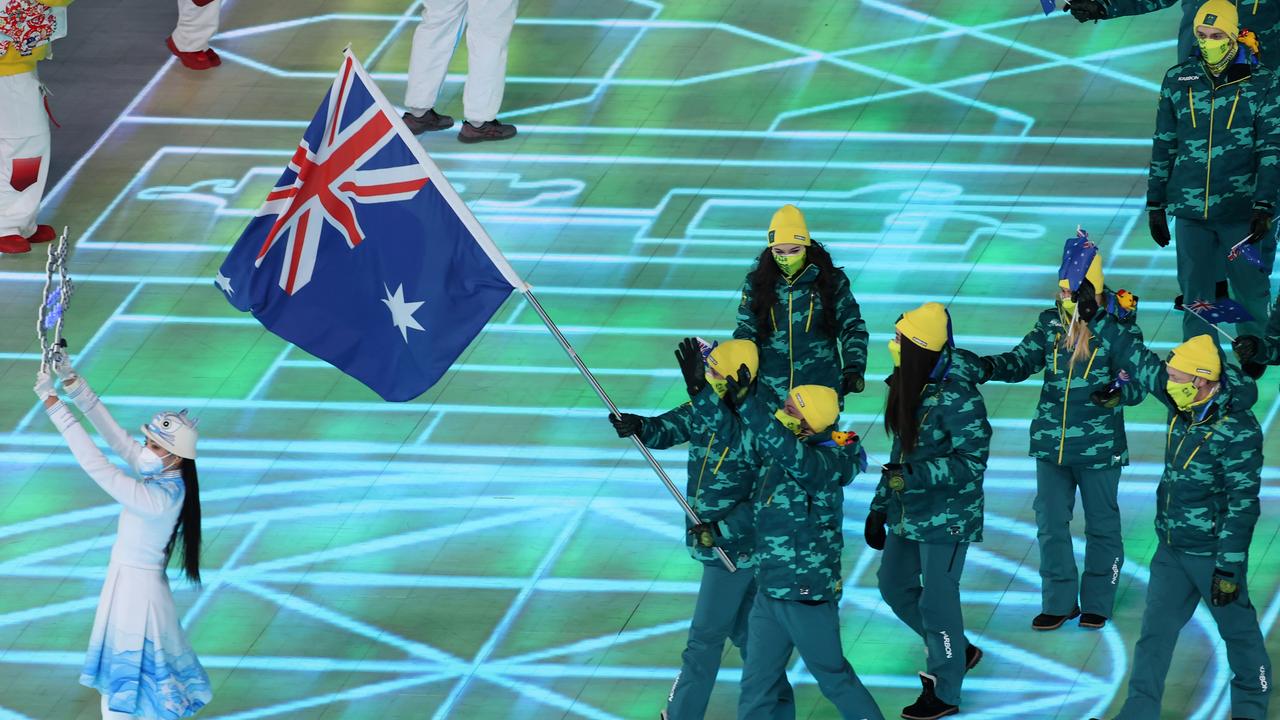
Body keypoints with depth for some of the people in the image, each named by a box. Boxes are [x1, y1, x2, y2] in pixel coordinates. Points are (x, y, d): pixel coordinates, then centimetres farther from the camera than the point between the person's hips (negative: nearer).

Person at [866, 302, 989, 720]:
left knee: (936, 600, 0)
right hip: (907, 512, 9)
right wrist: (880, 505, 17)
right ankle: (957, 651, 37)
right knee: (894, 587, 17)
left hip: (946, 518, -9)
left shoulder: (958, 399, -24)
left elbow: (972, 462, -22)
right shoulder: (907, 387, 2)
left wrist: (916, 476, -31)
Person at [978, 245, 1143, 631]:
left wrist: (1118, 392, -37)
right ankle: (1058, 602, 21)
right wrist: (991, 366, -16)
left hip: (1099, 447, -4)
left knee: (1101, 525, 10)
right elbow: (1022, 361, 3)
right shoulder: (1050, 324, 0)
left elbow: (1137, 383, -15)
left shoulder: (1116, 328, -12)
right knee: (1050, 523, 9)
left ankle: (1097, 602, 24)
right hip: (1052, 442, 4)